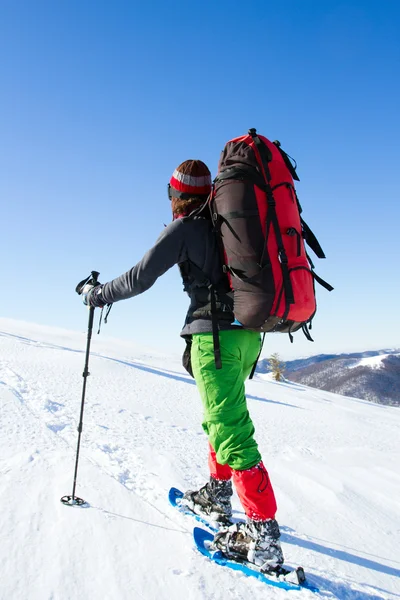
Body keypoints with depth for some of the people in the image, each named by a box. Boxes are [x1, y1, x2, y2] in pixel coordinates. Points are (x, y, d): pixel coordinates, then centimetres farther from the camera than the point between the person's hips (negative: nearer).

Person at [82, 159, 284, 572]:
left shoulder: (185, 228, -6)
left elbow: (139, 278, -6)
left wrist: (97, 295, 9)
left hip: (216, 335, -8)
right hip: (248, 334, 9)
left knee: (230, 431, -6)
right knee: (221, 418, 22)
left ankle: (263, 537, -1)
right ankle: (216, 496, 37)